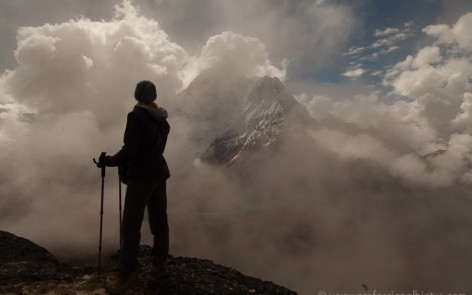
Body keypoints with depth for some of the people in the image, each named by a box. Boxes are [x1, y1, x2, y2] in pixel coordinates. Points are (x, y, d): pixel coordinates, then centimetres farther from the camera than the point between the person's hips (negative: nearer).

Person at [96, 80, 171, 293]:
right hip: (160, 174, 8)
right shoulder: (161, 118, 8)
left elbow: (129, 151, -17)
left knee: (131, 225, -2)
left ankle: (128, 275, 4)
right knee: (159, 221, 12)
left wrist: (107, 161, -2)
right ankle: (159, 265, 22)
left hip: (142, 176, -8)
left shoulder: (136, 116, -13)